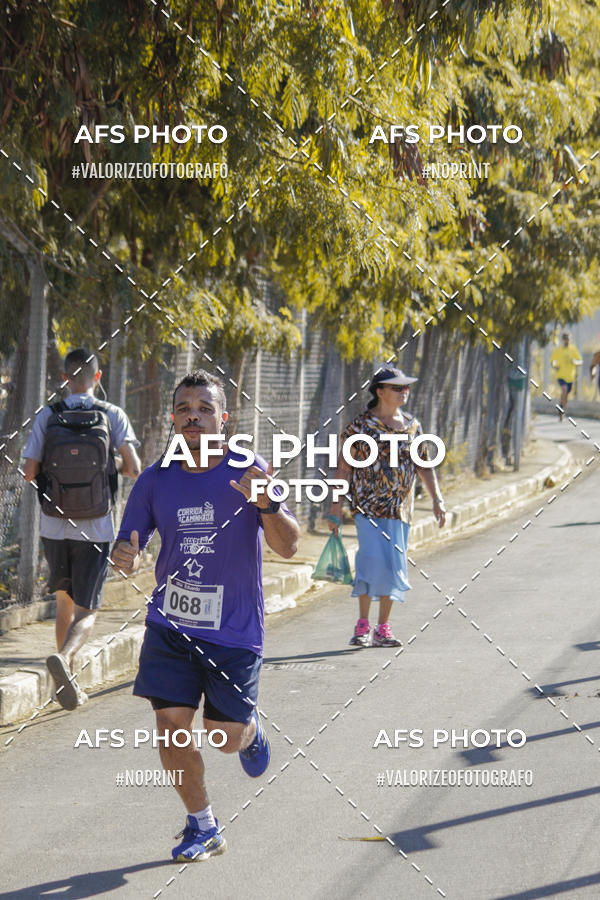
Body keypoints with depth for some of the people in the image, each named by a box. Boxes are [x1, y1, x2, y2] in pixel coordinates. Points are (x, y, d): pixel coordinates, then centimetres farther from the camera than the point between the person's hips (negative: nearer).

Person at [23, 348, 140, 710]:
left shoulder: (47, 417, -4)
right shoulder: (113, 416, -6)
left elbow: (29, 472, -5)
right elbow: (134, 469, -12)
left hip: (55, 527, 2)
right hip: (96, 530, -2)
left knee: (65, 602, 20)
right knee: (86, 612, 1)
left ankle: (68, 680, 20)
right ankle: (63, 658, -28)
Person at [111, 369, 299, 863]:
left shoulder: (249, 471, -10)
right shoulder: (156, 480, -1)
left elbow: (287, 548, -15)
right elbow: (129, 547, 5)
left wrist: (267, 505, -36)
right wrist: (125, 557, -21)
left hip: (234, 628, -2)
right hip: (170, 623, 2)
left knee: (226, 737, 1)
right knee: (171, 724, -5)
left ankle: (252, 732, 40)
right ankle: (203, 827, 15)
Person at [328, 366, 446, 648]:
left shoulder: (412, 426, 11)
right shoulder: (361, 425, -2)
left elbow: (424, 466, 17)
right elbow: (344, 467, -2)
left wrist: (437, 500, 8)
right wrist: (336, 506, -6)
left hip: (399, 509, 4)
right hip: (367, 506, -4)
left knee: (393, 567, 5)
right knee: (373, 559, -17)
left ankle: (383, 628, 14)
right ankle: (362, 625, -6)